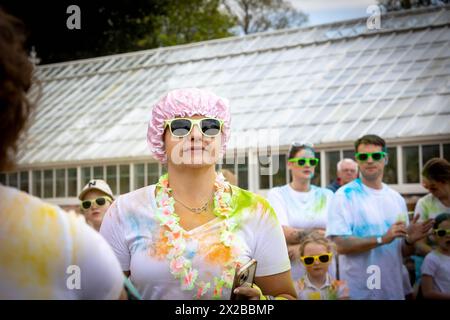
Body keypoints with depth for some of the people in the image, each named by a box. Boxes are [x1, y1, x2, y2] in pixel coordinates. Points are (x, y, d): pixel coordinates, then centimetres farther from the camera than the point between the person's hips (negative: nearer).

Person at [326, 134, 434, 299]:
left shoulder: (397, 198, 7)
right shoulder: (345, 196, -9)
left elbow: (404, 252, 11)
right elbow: (340, 245, -18)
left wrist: (410, 240, -9)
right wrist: (382, 239, -24)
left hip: (394, 290, 5)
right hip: (358, 292, -5)